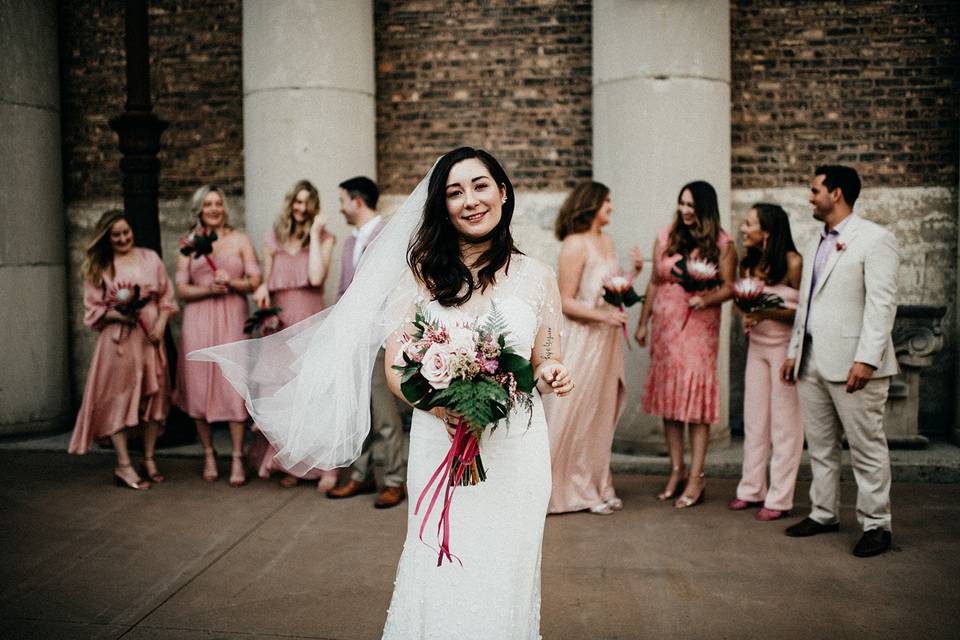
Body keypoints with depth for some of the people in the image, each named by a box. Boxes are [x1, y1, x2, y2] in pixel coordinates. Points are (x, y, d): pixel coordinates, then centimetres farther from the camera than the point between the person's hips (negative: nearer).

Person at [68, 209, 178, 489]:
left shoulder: (149, 258, 9)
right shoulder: (97, 267, 4)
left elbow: (166, 296, 8)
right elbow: (93, 308, 3)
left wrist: (161, 323, -6)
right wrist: (118, 315, -14)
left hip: (150, 336, 3)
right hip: (118, 338, -2)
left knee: (154, 395, 6)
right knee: (120, 397, -2)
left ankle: (149, 459, 18)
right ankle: (124, 466, 3)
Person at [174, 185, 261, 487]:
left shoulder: (239, 240, 9)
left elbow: (256, 281, 3)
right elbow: (181, 289, 4)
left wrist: (232, 282, -15)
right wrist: (208, 289, -13)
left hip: (232, 319, -1)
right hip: (198, 321, 1)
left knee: (233, 387, -6)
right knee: (200, 386, 2)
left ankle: (237, 459, 0)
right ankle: (209, 455, 16)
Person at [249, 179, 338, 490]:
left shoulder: (324, 239, 2)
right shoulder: (273, 238, 11)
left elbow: (316, 277, -15)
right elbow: (266, 281, 16)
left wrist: (315, 234, -10)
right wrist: (262, 289, -7)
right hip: (279, 321, 4)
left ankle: (325, 466, 0)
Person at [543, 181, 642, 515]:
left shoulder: (607, 241, 11)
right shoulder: (575, 244, -13)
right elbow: (566, 301, -16)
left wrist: (634, 272, 3)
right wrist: (603, 316, -24)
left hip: (607, 338, 8)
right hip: (581, 339, -8)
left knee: (602, 414, 14)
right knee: (577, 415, 1)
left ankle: (599, 487, 26)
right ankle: (577, 490, 15)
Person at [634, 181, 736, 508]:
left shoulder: (722, 243, -2)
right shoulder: (665, 237, 7)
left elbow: (729, 286, -2)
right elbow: (654, 282, 11)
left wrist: (706, 299, -21)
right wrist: (643, 323, 11)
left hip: (699, 327, -4)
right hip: (665, 325, 4)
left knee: (696, 396, -4)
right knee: (668, 396, 6)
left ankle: (696, 478, 4)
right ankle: (676, 471, 18)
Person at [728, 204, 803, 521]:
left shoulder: (792, 263, -13)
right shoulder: (748, 263, 6)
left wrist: (768, 313, -25)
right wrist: (747, 317, -4)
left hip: (785, 347, -6)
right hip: (757, 346, 6)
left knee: (784, 423, 2)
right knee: (753, 419, 11)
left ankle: (779, 498, 10)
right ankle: (751, 489, 23)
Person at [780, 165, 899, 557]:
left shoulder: (875, 239, -6)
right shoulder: (815, 246, 18)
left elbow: (882, 304, -14)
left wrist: (866, 359, -21)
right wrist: (794, 352, 16)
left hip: (852, 363, -8)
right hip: (813, 363, 8)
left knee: (867, 447, 1)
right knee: (819, 445, 14)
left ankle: (875, 524, 12)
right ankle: (824, 514, 25)